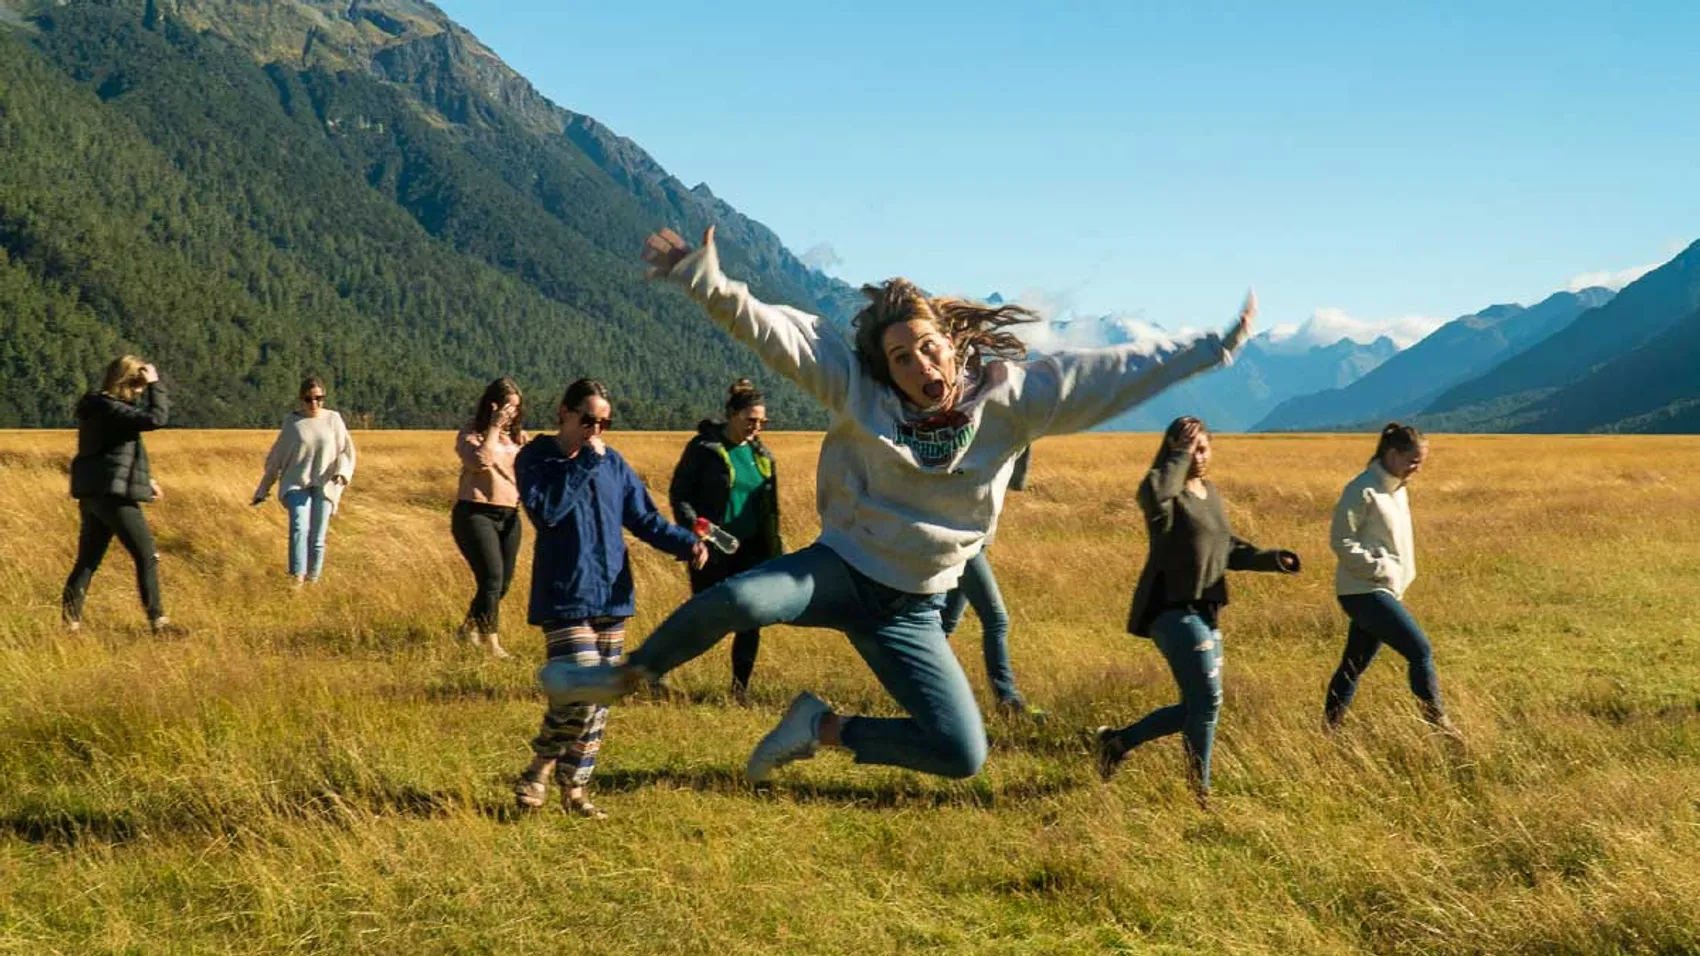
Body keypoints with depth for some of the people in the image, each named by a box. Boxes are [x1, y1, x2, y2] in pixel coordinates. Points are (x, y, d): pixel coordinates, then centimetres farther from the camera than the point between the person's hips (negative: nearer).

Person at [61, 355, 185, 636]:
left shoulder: (100, 407, 16)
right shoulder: (109, 408, -16)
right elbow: (156, 418, -26)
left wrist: (144, 479, 23)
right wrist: (156, 385, -13)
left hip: (94, 494, 10)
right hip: (113, 494, -10)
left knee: (88, 560, 10)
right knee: (147, 557, -2)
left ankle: (70, 620, 8)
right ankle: (158, 621, 0)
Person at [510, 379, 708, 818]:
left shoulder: (612, 462, 9)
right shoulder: (535, 459, -3)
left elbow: (643, 518, 9)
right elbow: (545, 511, -20)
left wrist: (686, 543, -8)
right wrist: (585, 463, -18)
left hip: (612, 600, 6)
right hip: (565, 600, -6)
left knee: (599, 700, 9)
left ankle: (574, 789, 21)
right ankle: (539, 769, 6)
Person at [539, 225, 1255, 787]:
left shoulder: (1011, 397, -9)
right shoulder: (857, 388, -11)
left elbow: (1118, 373, -8)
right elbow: (775, 329, -19)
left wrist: (1216, 347, -10)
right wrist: (704, 279, -34)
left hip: (909, 610, 3)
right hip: (840, 568, -2)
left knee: (963, 756, -8)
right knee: (737, 599, -34)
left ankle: (825, 728, 14)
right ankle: (626, 677, -6)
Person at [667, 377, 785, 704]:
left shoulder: (761, 454, 10)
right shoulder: (704, 448, -7)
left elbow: (770, 508, 17)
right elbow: (678, 494, -7)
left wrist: (777, 551, 13)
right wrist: (695, 529, -21)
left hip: (751, 551, 5)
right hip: (712, 552, -5)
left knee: (751, 622, 2)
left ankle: (740, 690, 14)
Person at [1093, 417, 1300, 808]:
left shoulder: (1210, 492, 15)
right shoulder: (1168, 493, -11)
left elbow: (1227, 548, 22)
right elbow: (1154, 495, -38)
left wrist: (1271, 559, 9)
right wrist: (1179, 457, -24)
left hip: (1204, 610, 9)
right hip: (1173, 609, -9)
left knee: (1196, 707, 12)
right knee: (1207, 700, -7)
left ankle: (1117, 741, 25)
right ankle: (1199, 791, 7)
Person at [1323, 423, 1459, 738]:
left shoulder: (1397, 490, 13)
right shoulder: (1363, 491, -16)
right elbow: (1341, 541, -17)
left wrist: (1401, 573, 11)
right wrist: (1380, 566, -18)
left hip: (1385, 591, 9)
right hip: (1365, 592, -9)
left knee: (1354, 664, 13)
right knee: (1420, 651, -12)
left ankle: (1330, 729, 20)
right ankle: (1437, 722, -4)